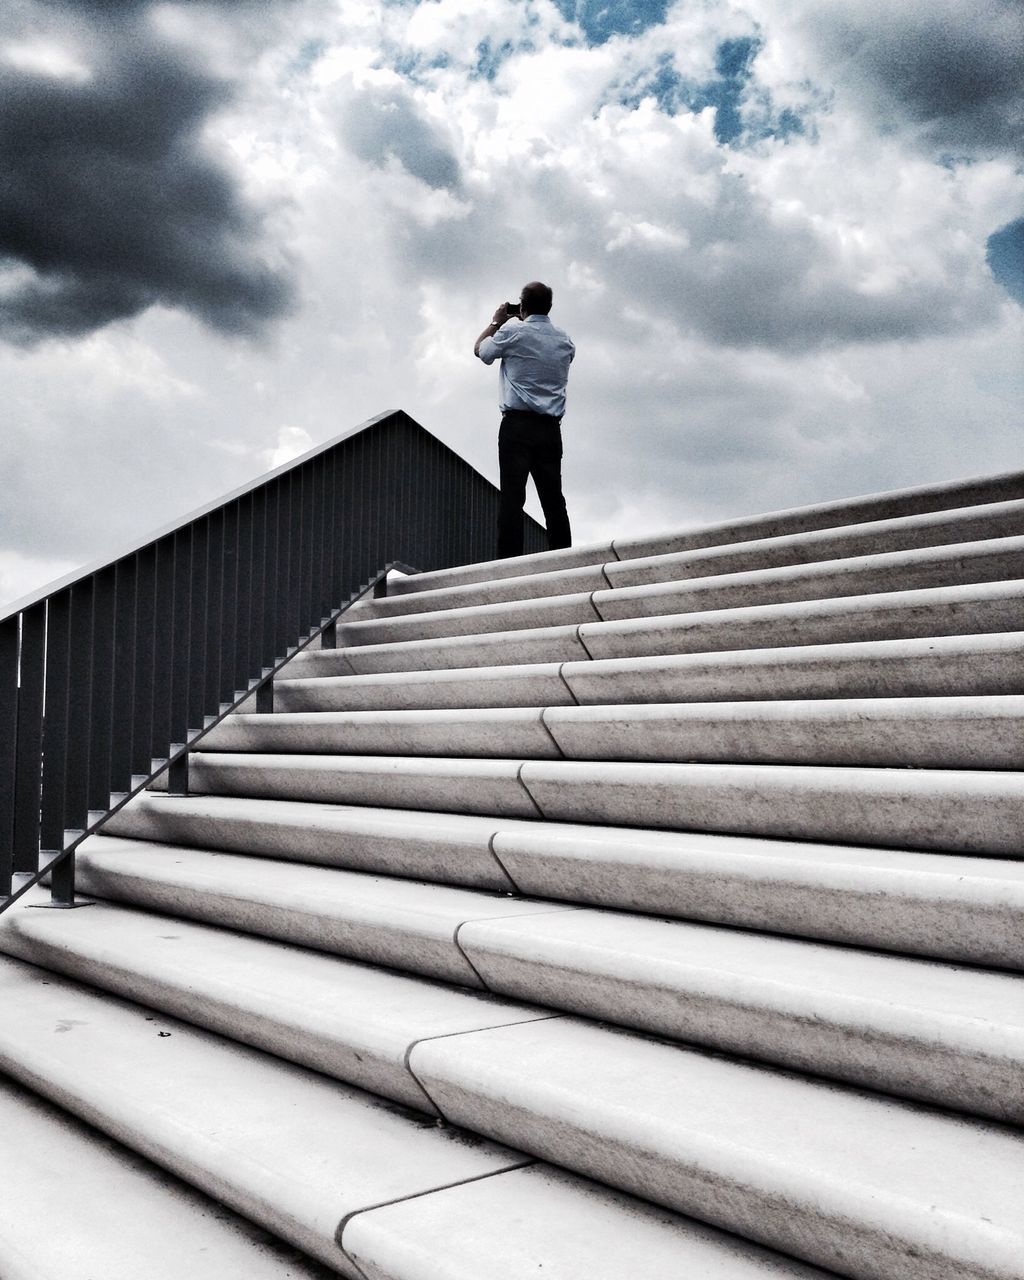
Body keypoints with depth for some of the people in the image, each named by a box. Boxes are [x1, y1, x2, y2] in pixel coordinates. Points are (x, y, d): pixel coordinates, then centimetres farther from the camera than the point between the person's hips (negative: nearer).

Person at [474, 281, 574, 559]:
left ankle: (510, 561, -15)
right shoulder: (565, 341, 13)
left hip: (517, 424, -4)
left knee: (512, 496, -9)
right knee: (553, 497, 5)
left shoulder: (513, 332, -2)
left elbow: (480, 350, 15)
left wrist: (496, 321, 30)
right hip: (550, 428, 5)